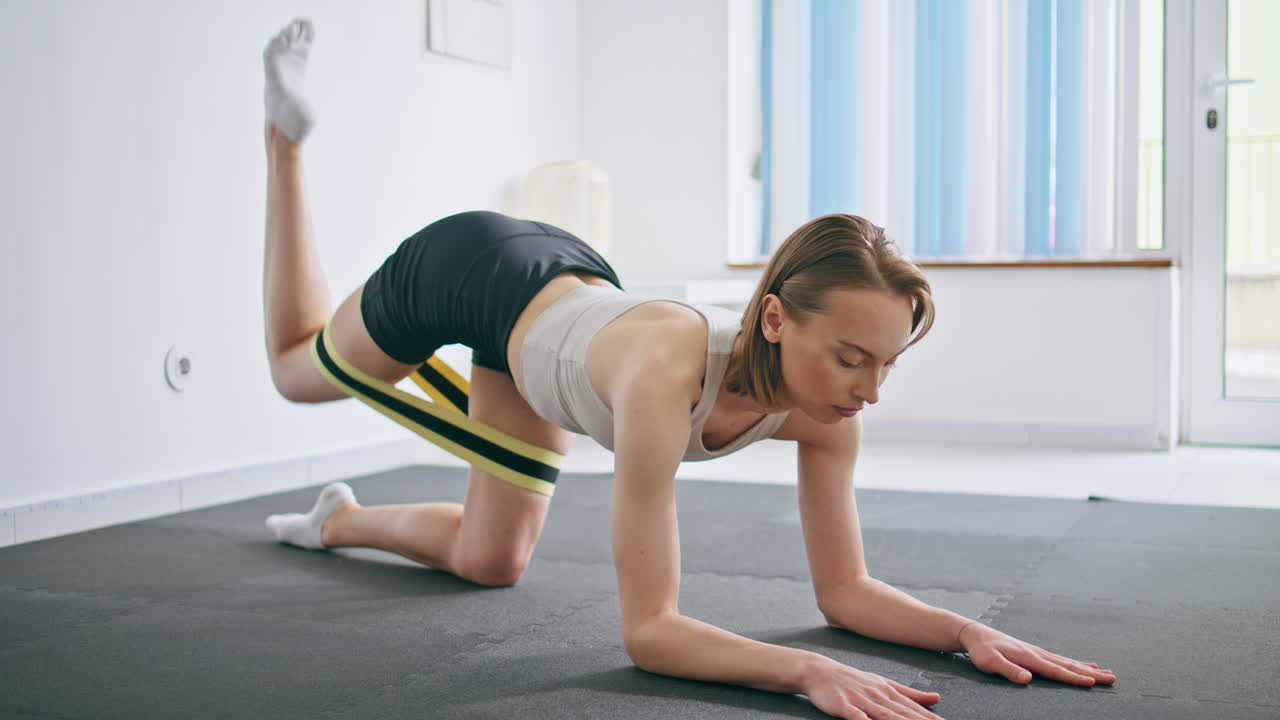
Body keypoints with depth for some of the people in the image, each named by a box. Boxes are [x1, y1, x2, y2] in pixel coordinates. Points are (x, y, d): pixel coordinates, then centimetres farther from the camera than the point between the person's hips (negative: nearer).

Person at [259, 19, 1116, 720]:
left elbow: (844, 588, -20)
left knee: (489, 562, 13)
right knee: (299, 369, 29)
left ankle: (338, 522, 41)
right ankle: (287, 136, 44)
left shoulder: (826, 406, -29)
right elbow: (648, 631, -45)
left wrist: (970, 630, -35)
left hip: (569, 275, 5)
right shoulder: (664, 378, -47)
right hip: (467, 270, -4)